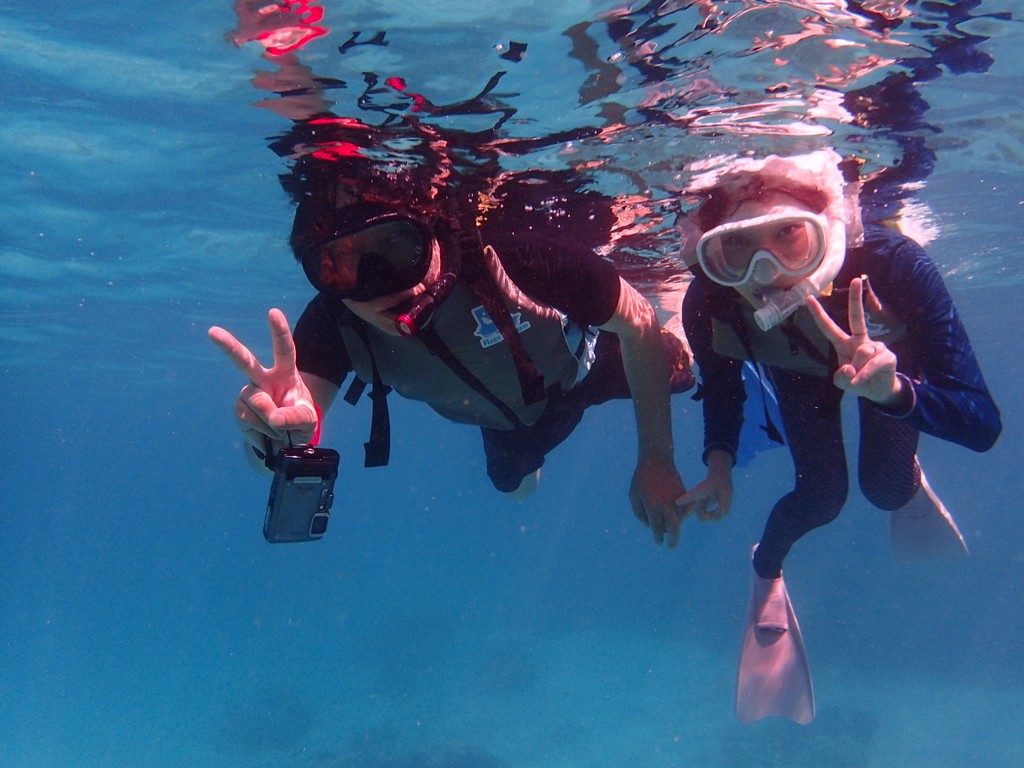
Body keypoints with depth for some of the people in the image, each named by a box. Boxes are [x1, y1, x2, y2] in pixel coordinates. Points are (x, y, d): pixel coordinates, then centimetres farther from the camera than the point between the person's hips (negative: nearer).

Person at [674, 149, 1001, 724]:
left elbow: (983, 424, -42)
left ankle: (909, 482, 44)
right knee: (821, 498, -4)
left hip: (890, 354, 0)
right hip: (797, 369, 1)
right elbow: (721, 387, -14)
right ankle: (767, 572, 31)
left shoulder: (893, 266, -45)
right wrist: (720, 462, -31)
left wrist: (891, 391, -60)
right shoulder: (707, 306, -39)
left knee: (884, 488, 3)